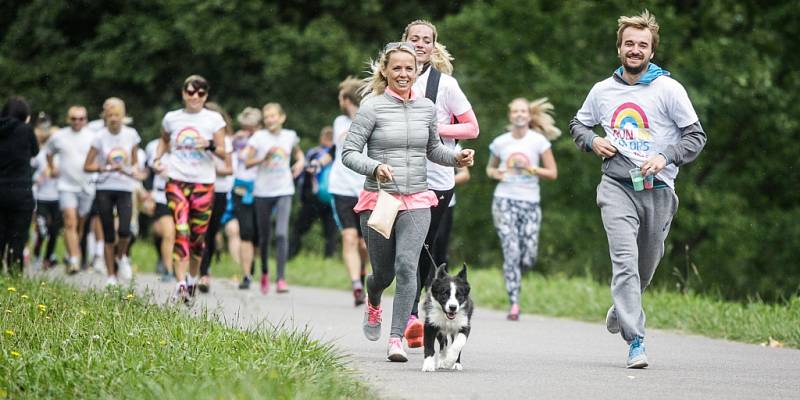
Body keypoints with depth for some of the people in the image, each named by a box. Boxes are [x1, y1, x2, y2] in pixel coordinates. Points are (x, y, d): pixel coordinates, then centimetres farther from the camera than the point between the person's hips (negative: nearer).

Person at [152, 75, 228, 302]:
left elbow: (223, 153, 1)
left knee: (198, 235, 7)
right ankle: (180, 284, -21)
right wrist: (158, 158, 11)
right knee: (181, 232, -14)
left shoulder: (214, 119, 2)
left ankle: (193, 278, 30)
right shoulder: (172, 119, 8)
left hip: (204, 183, 0)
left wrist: (210, 145, -19)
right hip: (176, 181, 0)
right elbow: (164, 140, 28)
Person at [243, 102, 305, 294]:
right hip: (263, 192, 0)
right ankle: (264, 272, 34)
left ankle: (281, 278, -18)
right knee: (264, 236, 9)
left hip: (284, 191, 0)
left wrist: (300, 162, 3)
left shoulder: (290, 136, 4)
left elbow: (298, 152, 25)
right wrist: (265, 157, -21)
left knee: (282, 233, -17)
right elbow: (247, 162, -5)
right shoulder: (259, 137, -2)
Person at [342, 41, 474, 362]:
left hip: (416, 202, 2)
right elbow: (349, 152, -7)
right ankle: (373, 302, 46)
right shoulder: (372, 107, -6)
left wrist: (457, 157, 4)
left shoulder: (426, 108, 8)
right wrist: (375, 167, -26)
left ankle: (396, 338, -14)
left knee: (406, 265, -17)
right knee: (383, 272, 9)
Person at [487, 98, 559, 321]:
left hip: (530, 203, 0)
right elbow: (490, 168, 20)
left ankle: (514, 271, 31)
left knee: (528, 259, -5)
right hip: (505, 200, 0)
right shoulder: (500, 142, 5)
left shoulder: (539, 141, 1)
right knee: (511, 253, -12)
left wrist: (531, 168, -13)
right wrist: (495, 173, -2)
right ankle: (514, 304, -9)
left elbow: (552, 173, 2)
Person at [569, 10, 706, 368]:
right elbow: (578, 124, 23)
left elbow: (696, 136, -1)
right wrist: (593, 142, 1)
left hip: (658, 189, 0)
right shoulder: (602, 90, 7)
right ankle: (635, 341, -22)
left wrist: (665, 157, -18)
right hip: (617, 186, 0)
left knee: (646, 265, 13)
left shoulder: (668, 89, -2)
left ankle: (621, 311, 44)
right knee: (625, 259, -17)